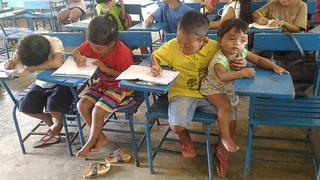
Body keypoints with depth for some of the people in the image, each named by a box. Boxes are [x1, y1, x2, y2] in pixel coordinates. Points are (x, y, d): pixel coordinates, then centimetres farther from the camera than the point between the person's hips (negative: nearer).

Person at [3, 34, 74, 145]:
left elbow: (56, 63, -45)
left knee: (53, 106, -28)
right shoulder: (23, 48, -15)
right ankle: (52, 124, 12)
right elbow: (12, 63, -6)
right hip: (41, 84, 5)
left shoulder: (55, 42, -29)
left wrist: (28, 69, -38)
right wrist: (9, 64, -30)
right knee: (25, 107, -14)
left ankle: (57, 123, 8)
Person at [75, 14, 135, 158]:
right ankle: (101, 137, 5)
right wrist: (78, 58, -18)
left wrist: (106, 69, -30)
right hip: (103, 84, 7)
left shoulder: (123, 52, -28)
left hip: (121, 87, -7)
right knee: (82, 105, -12)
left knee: (98, 111, -23)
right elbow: (77, 51, 8)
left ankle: (91, 142, 6)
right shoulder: (92, 44, -10)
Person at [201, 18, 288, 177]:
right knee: (225, 106, -34)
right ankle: (225, 137, -13)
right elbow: (222, 76, -49)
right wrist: (242, 72, -55)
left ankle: (221, 150, 21)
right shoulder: (219, 59, -32)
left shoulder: (242, 52, -11)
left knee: (232, 121, 5)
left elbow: (259, 59, -2)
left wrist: (275, 67, -16)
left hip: (230, 91, 7)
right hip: (213, 88, -6)